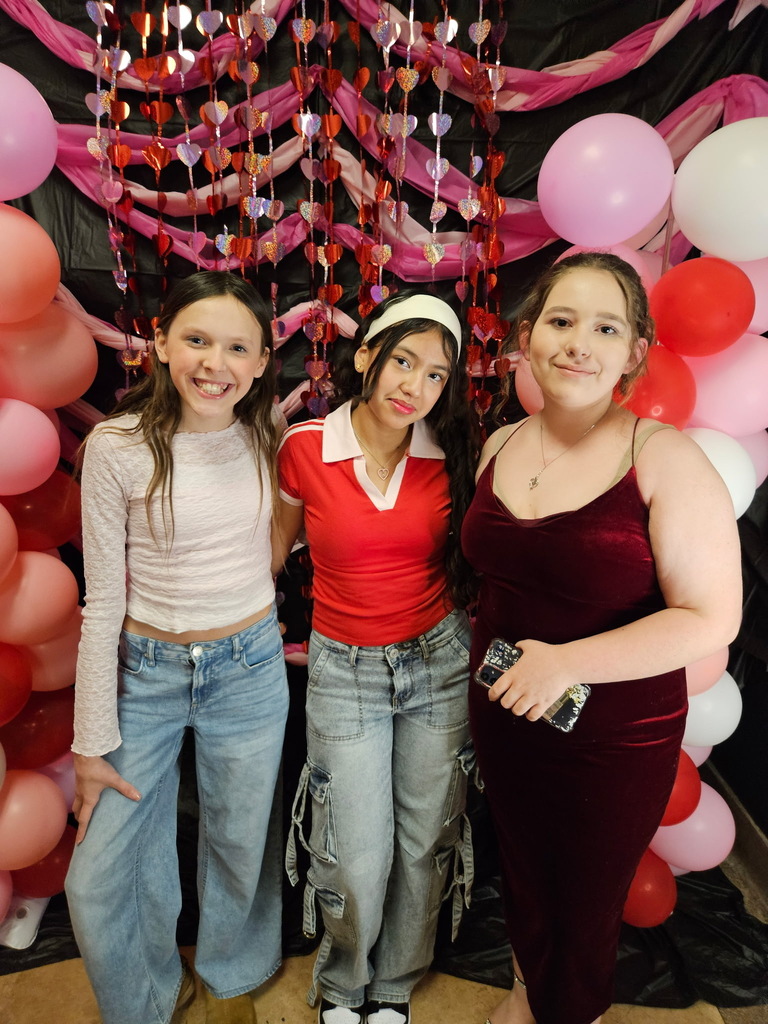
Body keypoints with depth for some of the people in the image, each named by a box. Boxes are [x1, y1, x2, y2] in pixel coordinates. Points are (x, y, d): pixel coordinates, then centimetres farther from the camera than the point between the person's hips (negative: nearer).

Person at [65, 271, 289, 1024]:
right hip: (146, 671, -1)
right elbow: (103, 600, -8)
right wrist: (93, 741, -5)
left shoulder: (266, 435, -4)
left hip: (250, 668, 2)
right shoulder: (118, 446, -12)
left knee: (242, 847, 19)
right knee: (100, 880, 9)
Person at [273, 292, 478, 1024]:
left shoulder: (450, 456, -6)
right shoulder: (305, 447, -10)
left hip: (440, 659, 2)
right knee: (358, 860, 4)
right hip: (344, 668, -1)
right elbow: (276, 545, 5)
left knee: (426, 843, 14)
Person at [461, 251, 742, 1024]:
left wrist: (568, 662, -26)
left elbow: (711, 618, -18)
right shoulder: (500, 447, -1)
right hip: (503, 721, 5)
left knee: (583, 911, 18)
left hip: (615, 741, -4)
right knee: (520, 876, 28)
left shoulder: (665, 459, -18)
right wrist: (490, 657, 9)